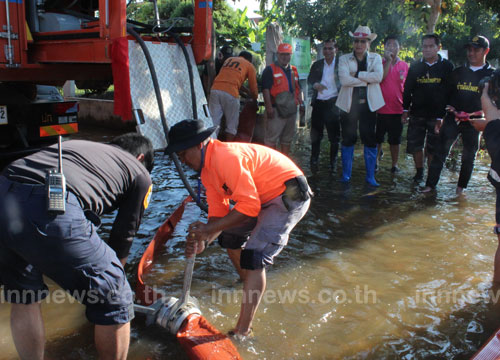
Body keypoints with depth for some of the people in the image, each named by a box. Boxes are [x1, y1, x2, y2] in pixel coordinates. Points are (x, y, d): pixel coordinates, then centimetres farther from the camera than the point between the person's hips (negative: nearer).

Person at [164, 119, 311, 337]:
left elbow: (249, 206, -28)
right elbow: (218, 211, 4)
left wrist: (209, 229, -24)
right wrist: (203, 241, -13)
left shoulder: (227, 157, -26)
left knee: (254, 258, -17)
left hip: (289, 194, -10)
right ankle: (253, 290, 39)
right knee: (229, 237, 18)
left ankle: (242, 332, -12)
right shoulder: (206, 168, 6)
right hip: (264, 196, 10)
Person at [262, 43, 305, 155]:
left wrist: (301, 104, 11)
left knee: (287, 138, 14)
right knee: (271, 138, -8)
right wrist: (269, 107, -19)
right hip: (276, 110, -7)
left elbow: (298, 89, 23)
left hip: (292, 109, 7)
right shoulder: (270, 70, -3)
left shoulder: (293, 71, 17)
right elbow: (265, 89, -11)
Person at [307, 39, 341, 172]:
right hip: (318, 103, 2)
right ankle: (314, 161, 18)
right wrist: (315, 85, -10)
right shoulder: (316, 65, 11)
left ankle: (333, 163, 15)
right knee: (316, 135, 7)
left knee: (334, 136, 4)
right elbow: (309, 80, 13)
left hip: (333, 103, -2)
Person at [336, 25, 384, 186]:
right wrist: (366, 81, -11)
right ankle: (346, 175, 16)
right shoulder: (344, 59, 7)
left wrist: (357, 74, -12)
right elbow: (344, 79, -11)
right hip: (349, 104, -1)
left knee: (370, 140, 2)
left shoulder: (375, 58, 10)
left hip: (368, 104, 1)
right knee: (348, 139, 4)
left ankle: (370, 176, 13)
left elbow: (378, 76, -10)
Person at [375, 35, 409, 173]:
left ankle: (394, 164, 20)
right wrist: (388, 61, -18)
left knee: (395, 140, 9)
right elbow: (379, 79, -18)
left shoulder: (404, 66, 7)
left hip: (397, 109, 2)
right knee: (377, 138, 8)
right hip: (381, 108, -2)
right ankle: (376, 161, 22)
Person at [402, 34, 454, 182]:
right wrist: (406, 109, 6)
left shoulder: (447, 67, 0)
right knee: (414, 144, 3)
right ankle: (419, 172, 21)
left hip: (436, 116, -2)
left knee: (433, 148, 3)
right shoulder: (415, 67, 8)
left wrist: (442, 116, -7)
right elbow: (407, 89, 12)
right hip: (417, 114, 2)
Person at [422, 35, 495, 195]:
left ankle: (461, 187, 22)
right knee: (440, 152, -4)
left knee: (468, 157, 7)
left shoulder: (491, 75, 3)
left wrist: (475, 114, -11)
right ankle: (430, 184, 0)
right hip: (452, 119, 1)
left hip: (474, 122, -1)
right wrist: (450, 107, -2)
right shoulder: (458, 72, 10)